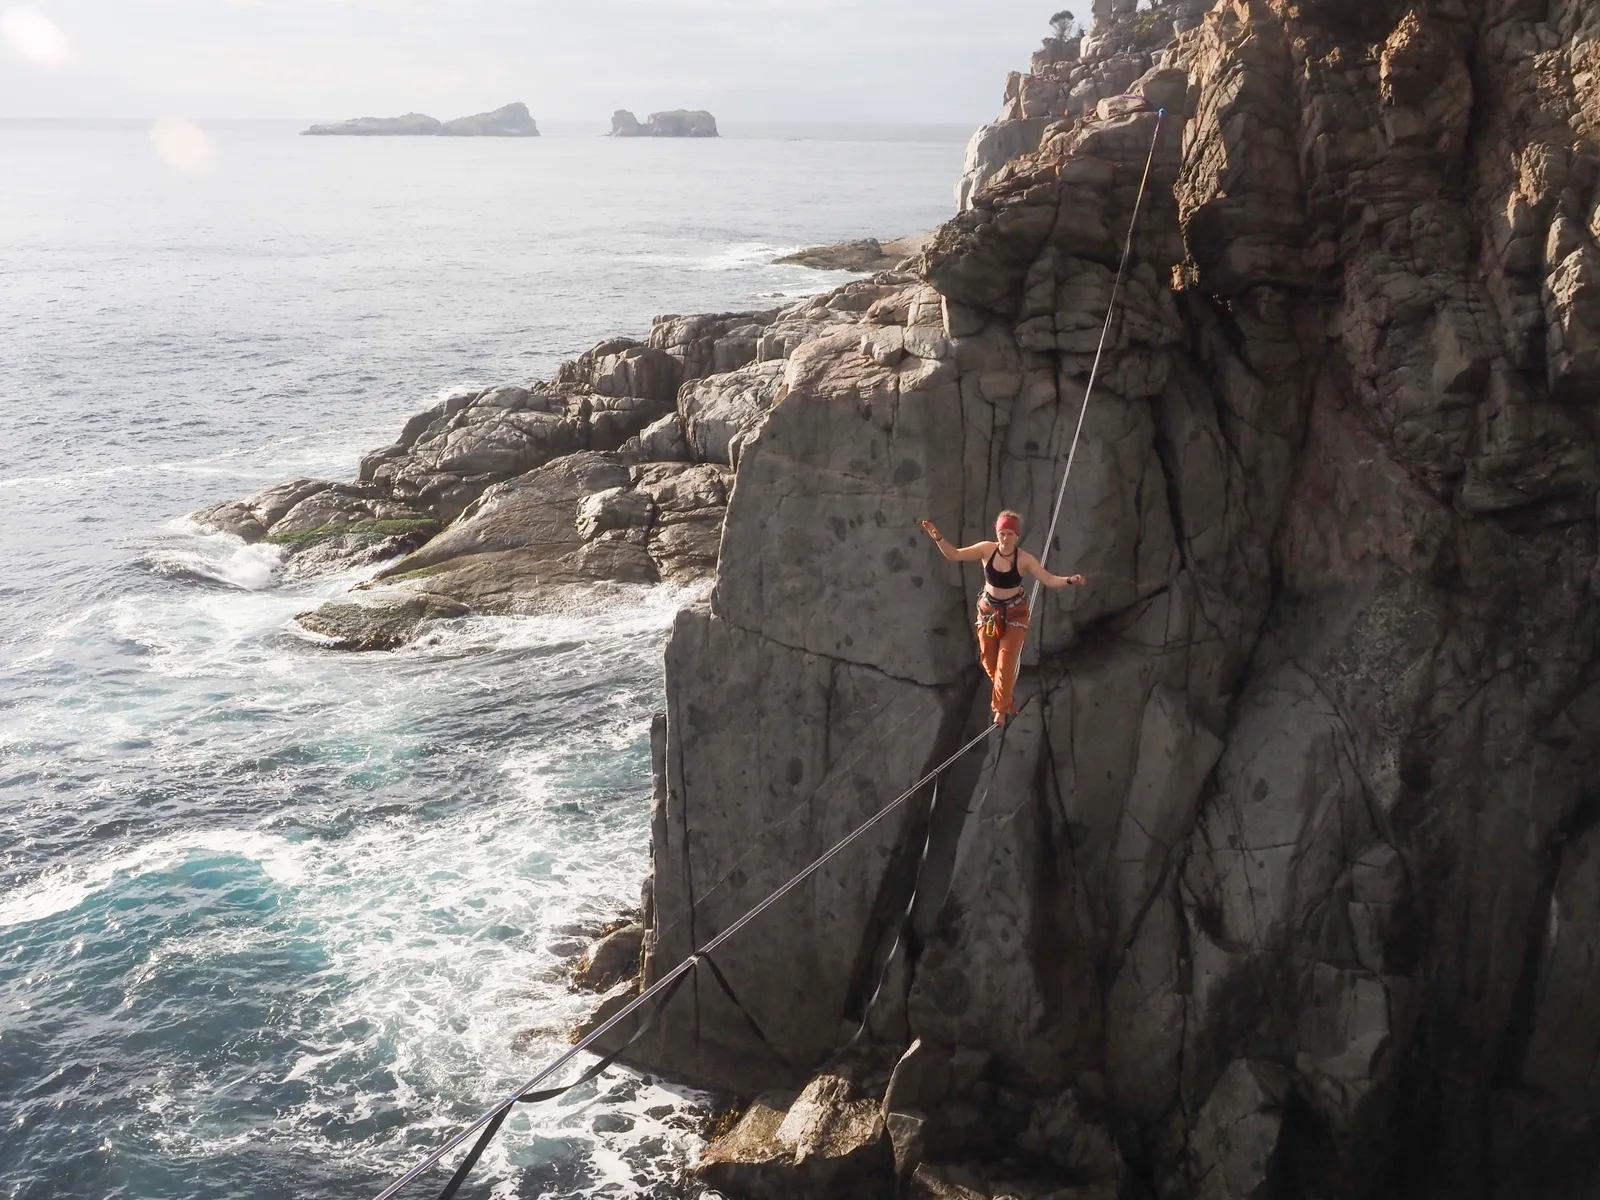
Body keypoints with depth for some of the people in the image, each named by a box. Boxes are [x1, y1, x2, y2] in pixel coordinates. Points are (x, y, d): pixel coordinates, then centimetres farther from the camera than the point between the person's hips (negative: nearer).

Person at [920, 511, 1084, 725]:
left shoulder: (1024, 559, -19)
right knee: (989, 661, 14)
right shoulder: (986, 550, -14)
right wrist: (938, 538, -22)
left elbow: (1049, 580, -21)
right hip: (988, 611, 3)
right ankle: (1005, 698, 41)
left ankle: (1001, 708, 13)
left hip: (1014, 613, -3)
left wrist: (1069, 580, -39)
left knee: (1006, 663, -5)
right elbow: (954, 555, -8)